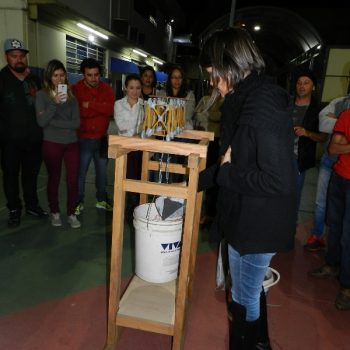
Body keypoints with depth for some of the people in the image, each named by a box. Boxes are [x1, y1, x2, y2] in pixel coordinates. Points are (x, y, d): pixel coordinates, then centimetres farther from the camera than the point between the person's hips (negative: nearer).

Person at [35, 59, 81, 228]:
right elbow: (41, 122, -12)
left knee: (73, 179, 1)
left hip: (72, 143, 2)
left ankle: (71, 213, 17)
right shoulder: (42, 95, -2)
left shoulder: (71, 95, 4)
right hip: (52, 143, -2)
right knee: (54, 179, 9)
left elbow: (76, 122, -3)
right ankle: (55, 212, 26)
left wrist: (54, 122, -11)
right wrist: (55, 103, -22)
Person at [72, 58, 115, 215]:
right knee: (80, 172, 5)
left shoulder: (106, 89, 2)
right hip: (83, 138, -4)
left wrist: (90, 105, -21)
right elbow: (77, 112, -23)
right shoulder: (75, 89, -9)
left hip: (102, 138, 4)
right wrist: (101, 109, -18)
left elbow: (111, 109, -14)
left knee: (102, 171, 14)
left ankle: (101, 200, 30)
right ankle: (78, 202, 21)